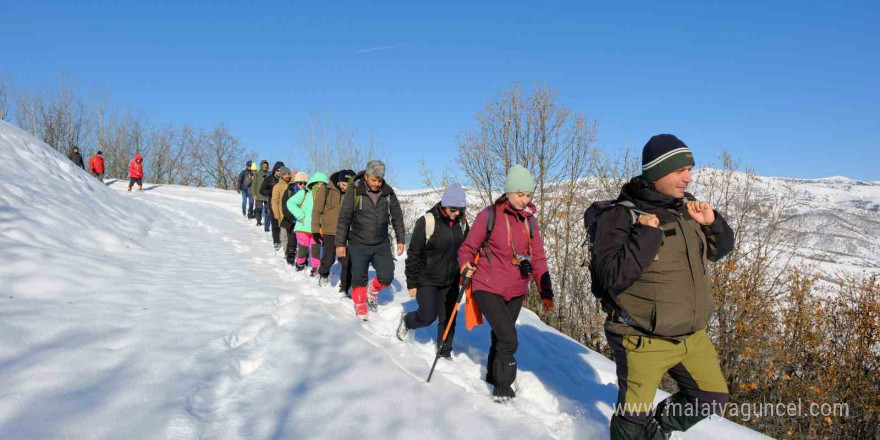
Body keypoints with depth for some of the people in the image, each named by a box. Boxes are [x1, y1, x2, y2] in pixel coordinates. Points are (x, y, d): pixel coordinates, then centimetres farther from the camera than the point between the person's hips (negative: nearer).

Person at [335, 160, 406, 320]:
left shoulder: (388, 192, -2)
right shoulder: (354, 191, -11)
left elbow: (397, 217, 7)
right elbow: (344, 218, -7)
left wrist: (401, 240, 7)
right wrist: (340, 243, -7)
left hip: (382, 244, 2)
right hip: (358, 244, -2)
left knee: (386, 276, -2)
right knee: (359, 279, 3)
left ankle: (372, 292, 29)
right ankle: (360, 310, 21)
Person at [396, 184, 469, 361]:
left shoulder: (461, 222, -1)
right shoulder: (427, 222, -18)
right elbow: (413, 255, -13)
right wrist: (411, 283, -10)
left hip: (451, 281, 5)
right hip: (427, 280, -5)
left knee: (448, 319, 8)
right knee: (427, 316, -5)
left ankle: (445, 353, 27)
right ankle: (406, 320, 28)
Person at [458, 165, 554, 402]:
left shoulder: (530, 220, 4)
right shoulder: (489, 214, -9)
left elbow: (538, 258, 8)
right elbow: (468, 247, -3)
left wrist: (545, 293, 4)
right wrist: (466, 265, -23)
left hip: (516, 291, 5)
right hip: (488, 287, -4)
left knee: (501, 336, 17)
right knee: (508, 338, -12)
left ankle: (493, 376, 39)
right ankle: (503, 387, 7)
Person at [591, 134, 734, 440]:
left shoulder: (686, 207, 3)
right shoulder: (620, 216, -17)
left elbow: (720, 250, 16)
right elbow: (611, 275, -25)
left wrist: (712, 223, -4)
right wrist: (647, 234, -28)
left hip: (692, 335, 7)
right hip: (644, 339, -6)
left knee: (712, 397, 20)